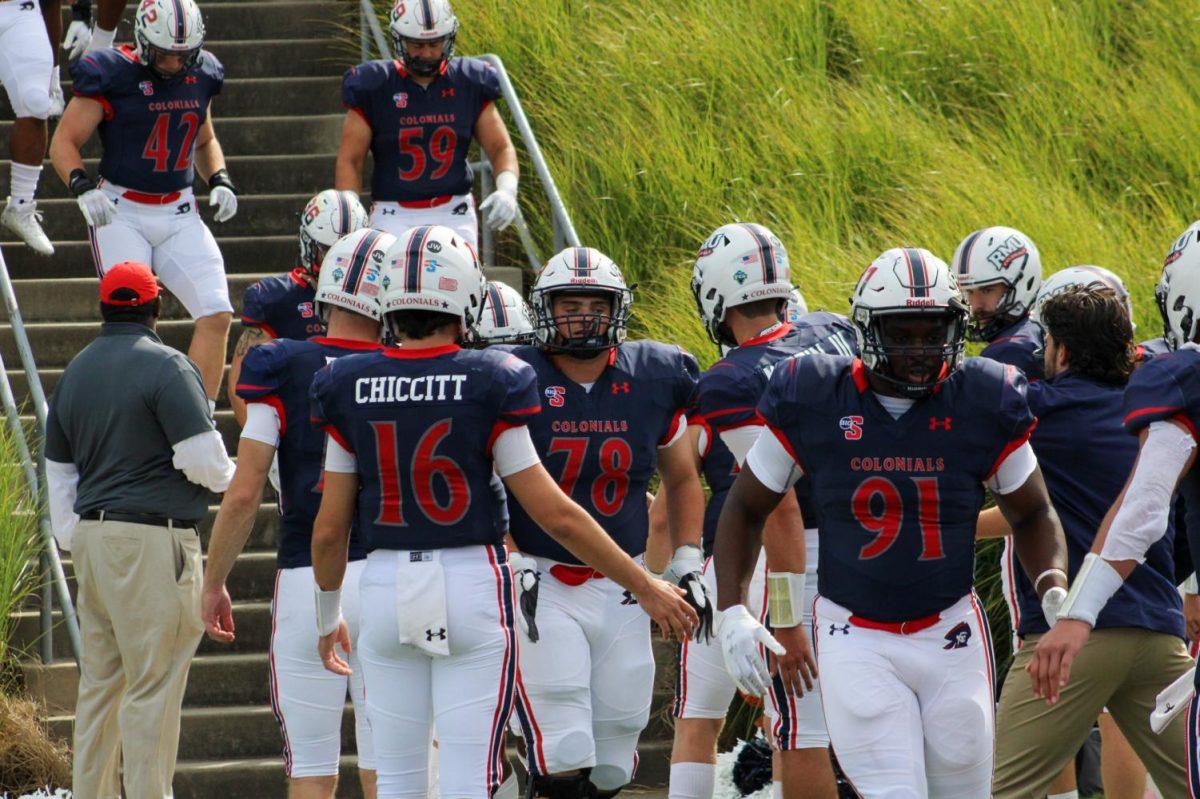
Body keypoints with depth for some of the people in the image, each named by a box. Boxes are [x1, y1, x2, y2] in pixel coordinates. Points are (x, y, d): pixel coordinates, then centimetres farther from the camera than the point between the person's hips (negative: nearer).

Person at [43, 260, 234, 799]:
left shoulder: (76, 372, 14)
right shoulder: (166, 367, -9)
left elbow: (59, 472, 18)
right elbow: (202, 458, -14)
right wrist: (228, 476, 8)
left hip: (93, 533, 7)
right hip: (153, 538, -7)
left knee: (100, 680, 13)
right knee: (152, 686, -5)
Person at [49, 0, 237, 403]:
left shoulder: (200, 76, 6)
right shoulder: (111, 76, -11)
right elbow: (64, 142, -6)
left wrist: (220, 182, 5)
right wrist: (83, 188, -23)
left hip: (178, 215, 5)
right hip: (121, 214, -5)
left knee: (216, 316, -7)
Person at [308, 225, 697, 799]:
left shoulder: (352, 389, 0)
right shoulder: (488, 386, -9)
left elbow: (330, 527, 5)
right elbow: (556, 515, -7)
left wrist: (327, 616, 22)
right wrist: (643, 586, 4)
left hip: (386, 587, 3)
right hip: (472, 582, -3)